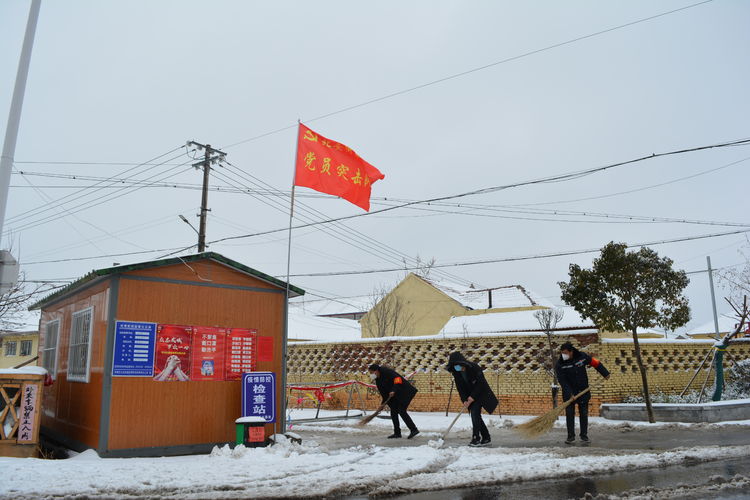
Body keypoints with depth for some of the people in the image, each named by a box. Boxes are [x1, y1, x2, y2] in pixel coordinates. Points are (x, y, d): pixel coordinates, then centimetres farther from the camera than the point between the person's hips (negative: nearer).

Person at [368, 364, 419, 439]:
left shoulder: (387, 371, -18)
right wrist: (383, 403, 5)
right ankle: (397, 433, 14)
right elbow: (383, 392, 13)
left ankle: (414, 429, -10)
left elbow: (397, 379, -28)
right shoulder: (378, 380, 10)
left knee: (401, 411, -16)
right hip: (396, 395, 10)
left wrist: (393, 390, -36)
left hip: (406, 392, -10)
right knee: (393, 412, 6)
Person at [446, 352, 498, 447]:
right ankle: (486, 438, 15)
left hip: (481, 394, -6)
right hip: (470, 397, 6)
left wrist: (472, 398, -21)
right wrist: (465, 400, -15)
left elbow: (480, 384, -21)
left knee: (475, 414, -18)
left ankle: (476, 438, -14)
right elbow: (460, 388, -4)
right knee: (476, 416, 4)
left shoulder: (475, 368, -24)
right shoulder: (456, 373, -8)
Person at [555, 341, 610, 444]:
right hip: (569, 392, -1)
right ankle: (571, 436, 6)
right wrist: (569, 394, -27)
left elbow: (596, 363, 5)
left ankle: (584, 435, 18)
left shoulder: (582, 356, -10)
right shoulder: (559, 364, -15)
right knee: (569, 414, -3)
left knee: (584, 413, 7)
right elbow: (562, 381, -18)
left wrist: (605, 373, 10)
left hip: (583, 391, 1)